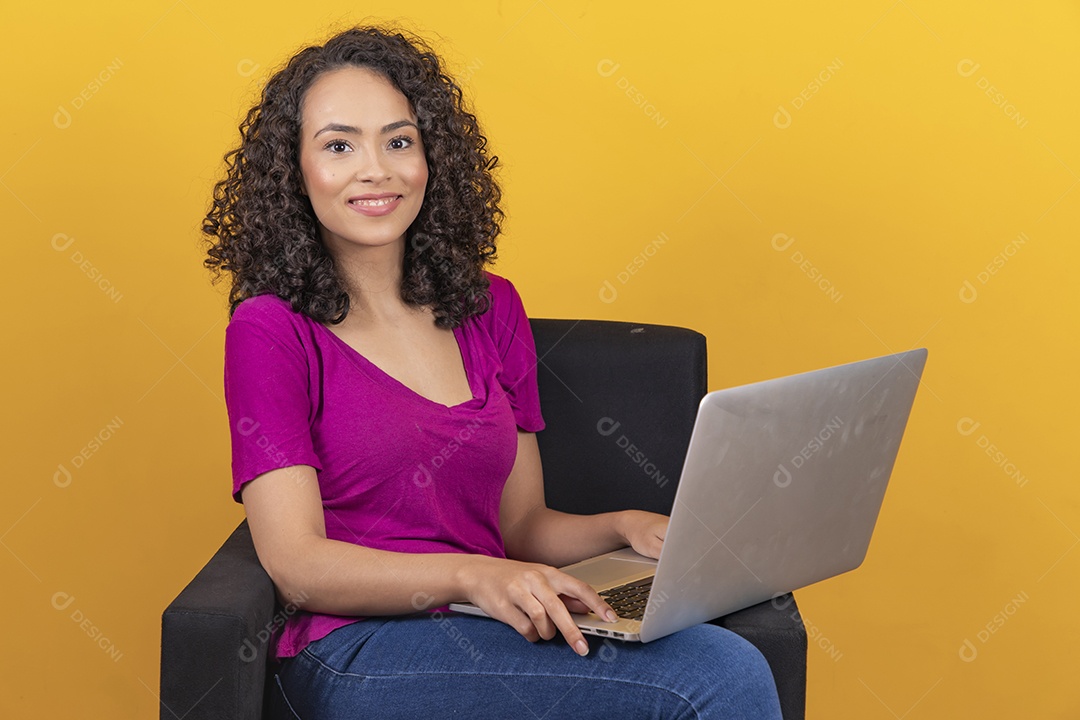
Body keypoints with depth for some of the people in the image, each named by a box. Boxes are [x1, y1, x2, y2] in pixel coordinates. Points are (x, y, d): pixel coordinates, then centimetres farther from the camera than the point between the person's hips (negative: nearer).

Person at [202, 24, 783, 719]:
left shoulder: (490, 307, 14)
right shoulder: (270, 329, -2)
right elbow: (298, 564, -10)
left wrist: (622, 528, -4)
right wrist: (470, 577, -26)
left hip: (488, 637, 5)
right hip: (356, 656, -5)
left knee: (732, 664, -27)